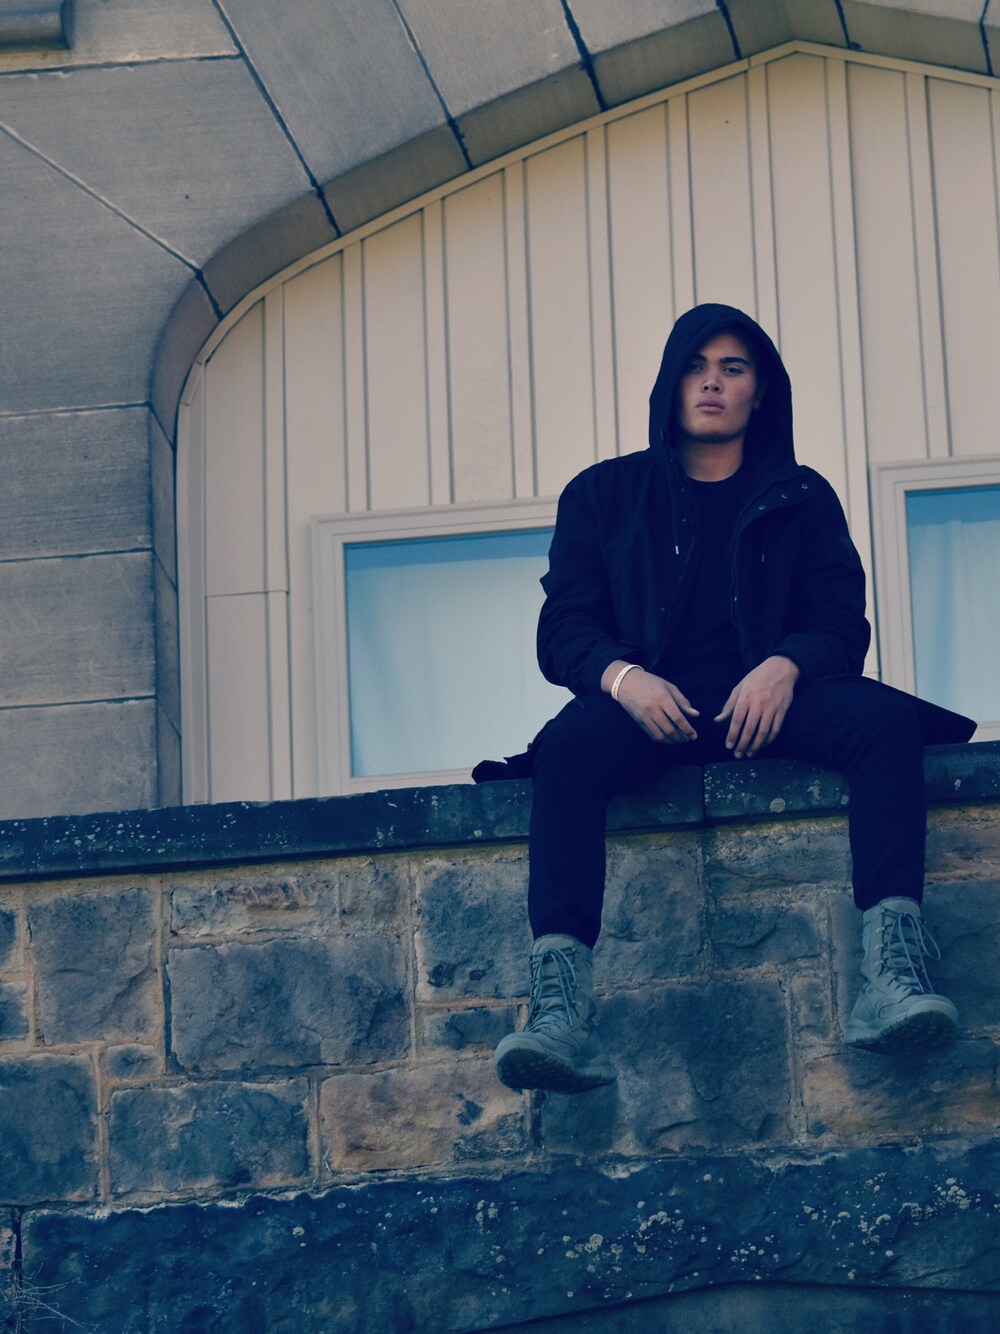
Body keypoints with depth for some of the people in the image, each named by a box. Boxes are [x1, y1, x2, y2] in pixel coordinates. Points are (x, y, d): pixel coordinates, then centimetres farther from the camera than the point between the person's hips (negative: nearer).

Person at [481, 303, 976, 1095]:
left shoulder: (801, 499, 20)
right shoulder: (604, 495, 19)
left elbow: (843, 624, 8)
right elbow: (563, 629, 8)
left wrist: (785, 666, -16)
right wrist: (621, 676, -16)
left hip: (772, 699, 1)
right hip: (652, 706, -1)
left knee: (887, 720, -31)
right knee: (570, 746, -36)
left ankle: (891, 973, -47)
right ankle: (562, 1008, -52)